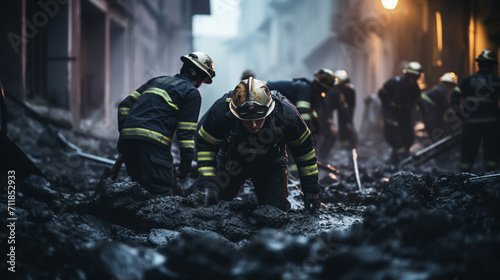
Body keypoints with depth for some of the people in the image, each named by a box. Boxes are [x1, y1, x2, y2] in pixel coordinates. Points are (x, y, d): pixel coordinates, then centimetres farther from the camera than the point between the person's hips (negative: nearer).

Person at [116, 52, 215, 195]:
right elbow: (186, 131, 0)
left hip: (126, 138, 7)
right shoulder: (192, 93, 7)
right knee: (163, 192, -12)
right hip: (152, 142, -7)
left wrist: (124, 132, 24)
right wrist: (186, 161, 6)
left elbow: (125, 105, 23)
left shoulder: (157, 81, 28)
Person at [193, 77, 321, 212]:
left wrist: (310, 190, -11)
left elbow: (304, 148, -15)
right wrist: (207, 184, -28)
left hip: (271, 164, 0)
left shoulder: (285, 113, -33)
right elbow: (205, 145, -19)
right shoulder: (221, 110, -35)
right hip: (232, 160, 0)